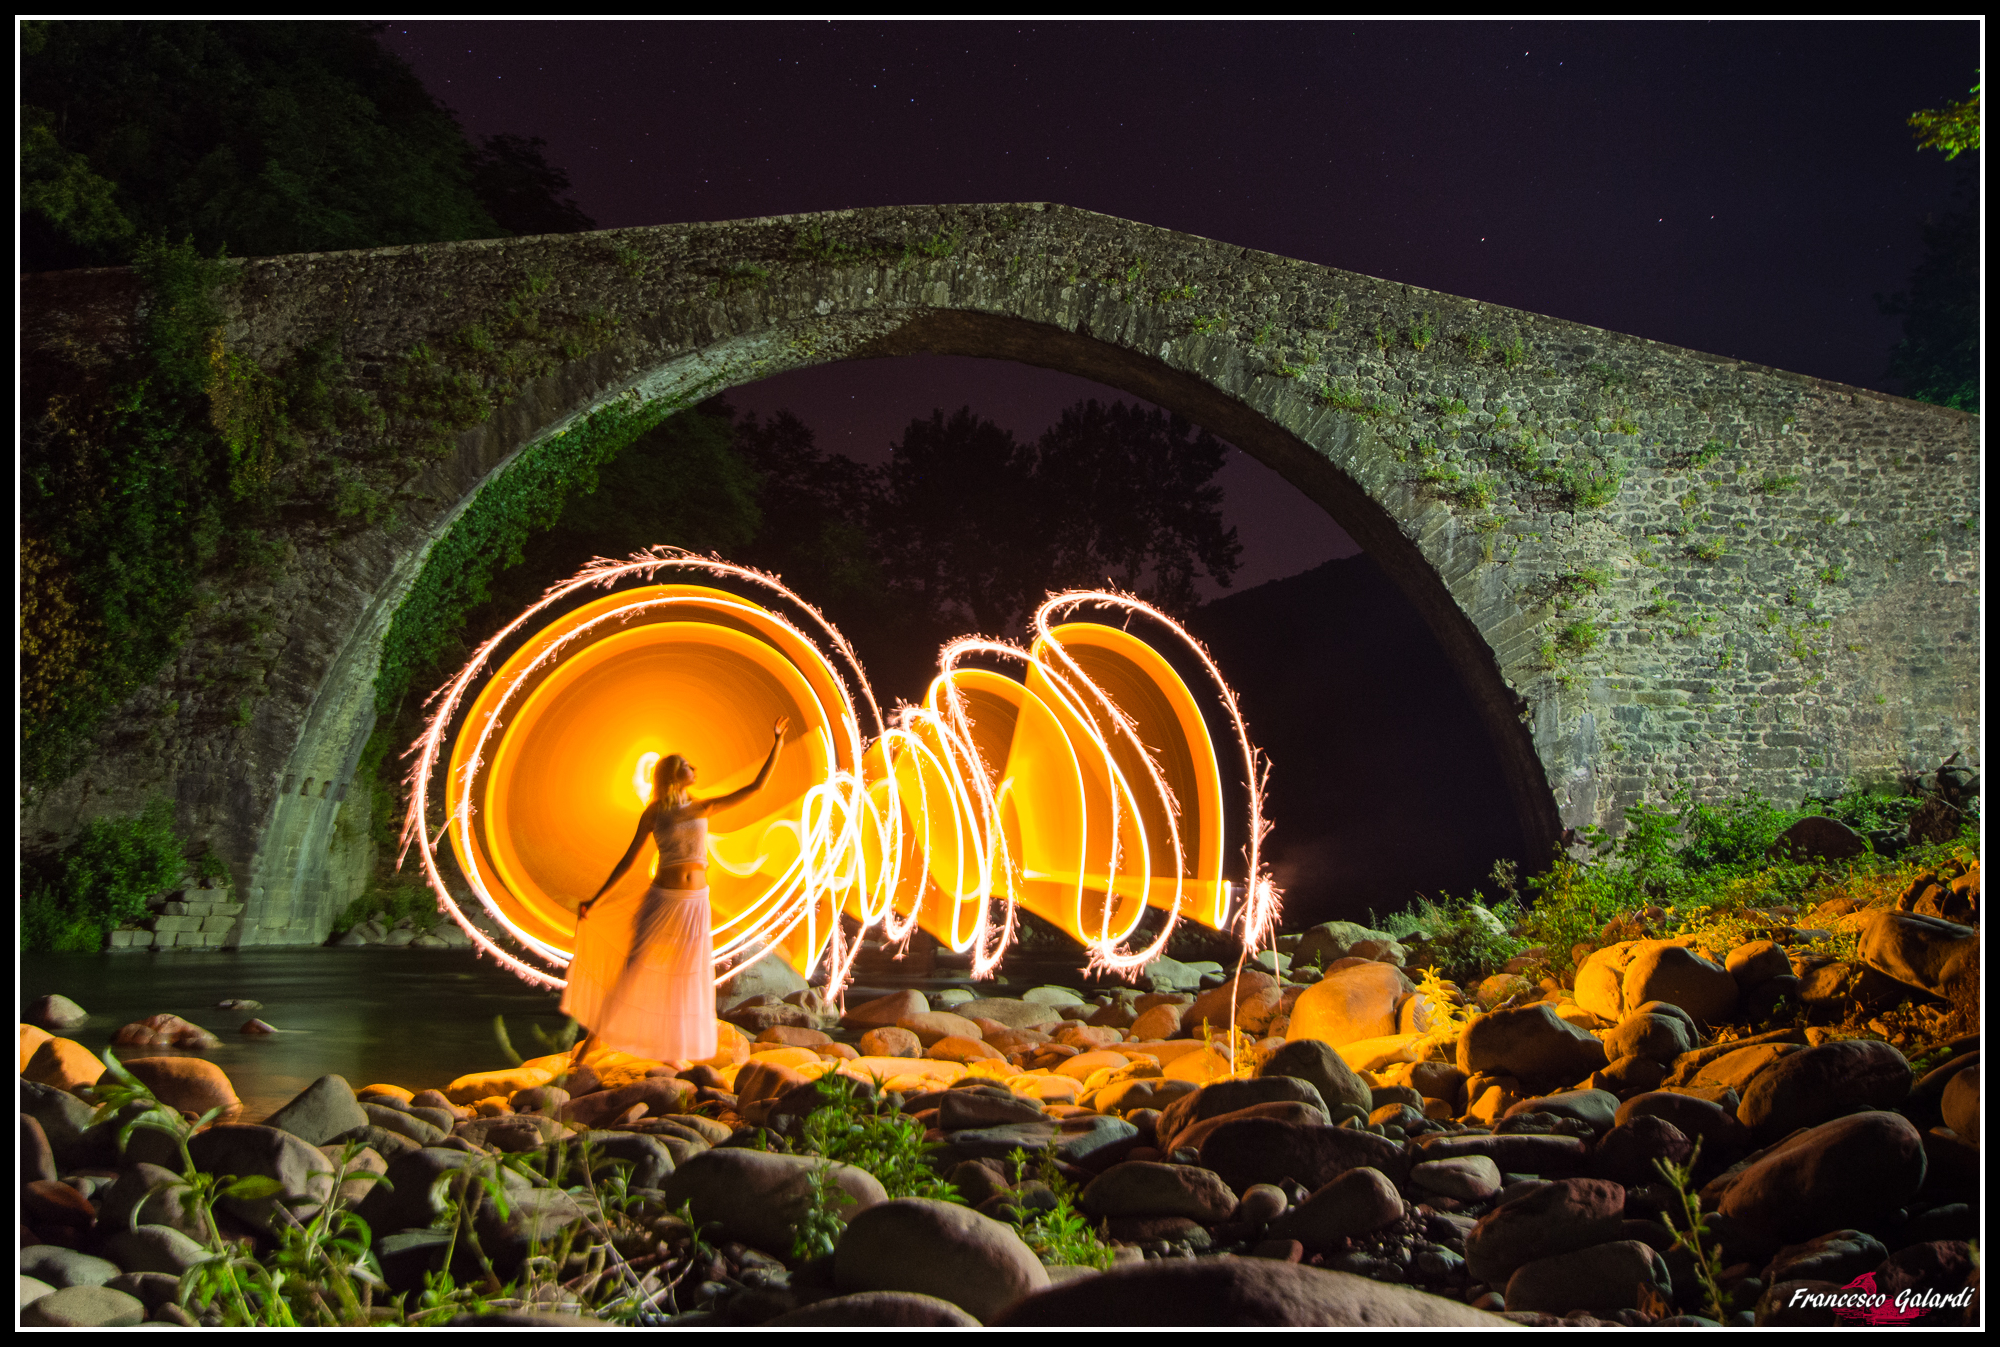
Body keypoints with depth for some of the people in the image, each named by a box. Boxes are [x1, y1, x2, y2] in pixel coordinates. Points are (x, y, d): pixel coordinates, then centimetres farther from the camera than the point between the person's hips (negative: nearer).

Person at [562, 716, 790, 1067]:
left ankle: (674, 1053, 14)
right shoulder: (653, 813, 0)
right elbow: (628, 859, 2)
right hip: (661, 900, -3)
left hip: (695, 903, 3)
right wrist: (594, 899, -2)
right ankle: (596, 1035, 10)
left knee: (686, 980, 4)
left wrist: (777, 744, 5)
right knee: (631, 968, -5)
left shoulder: (703, 807, 8)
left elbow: (756, 787, 8)